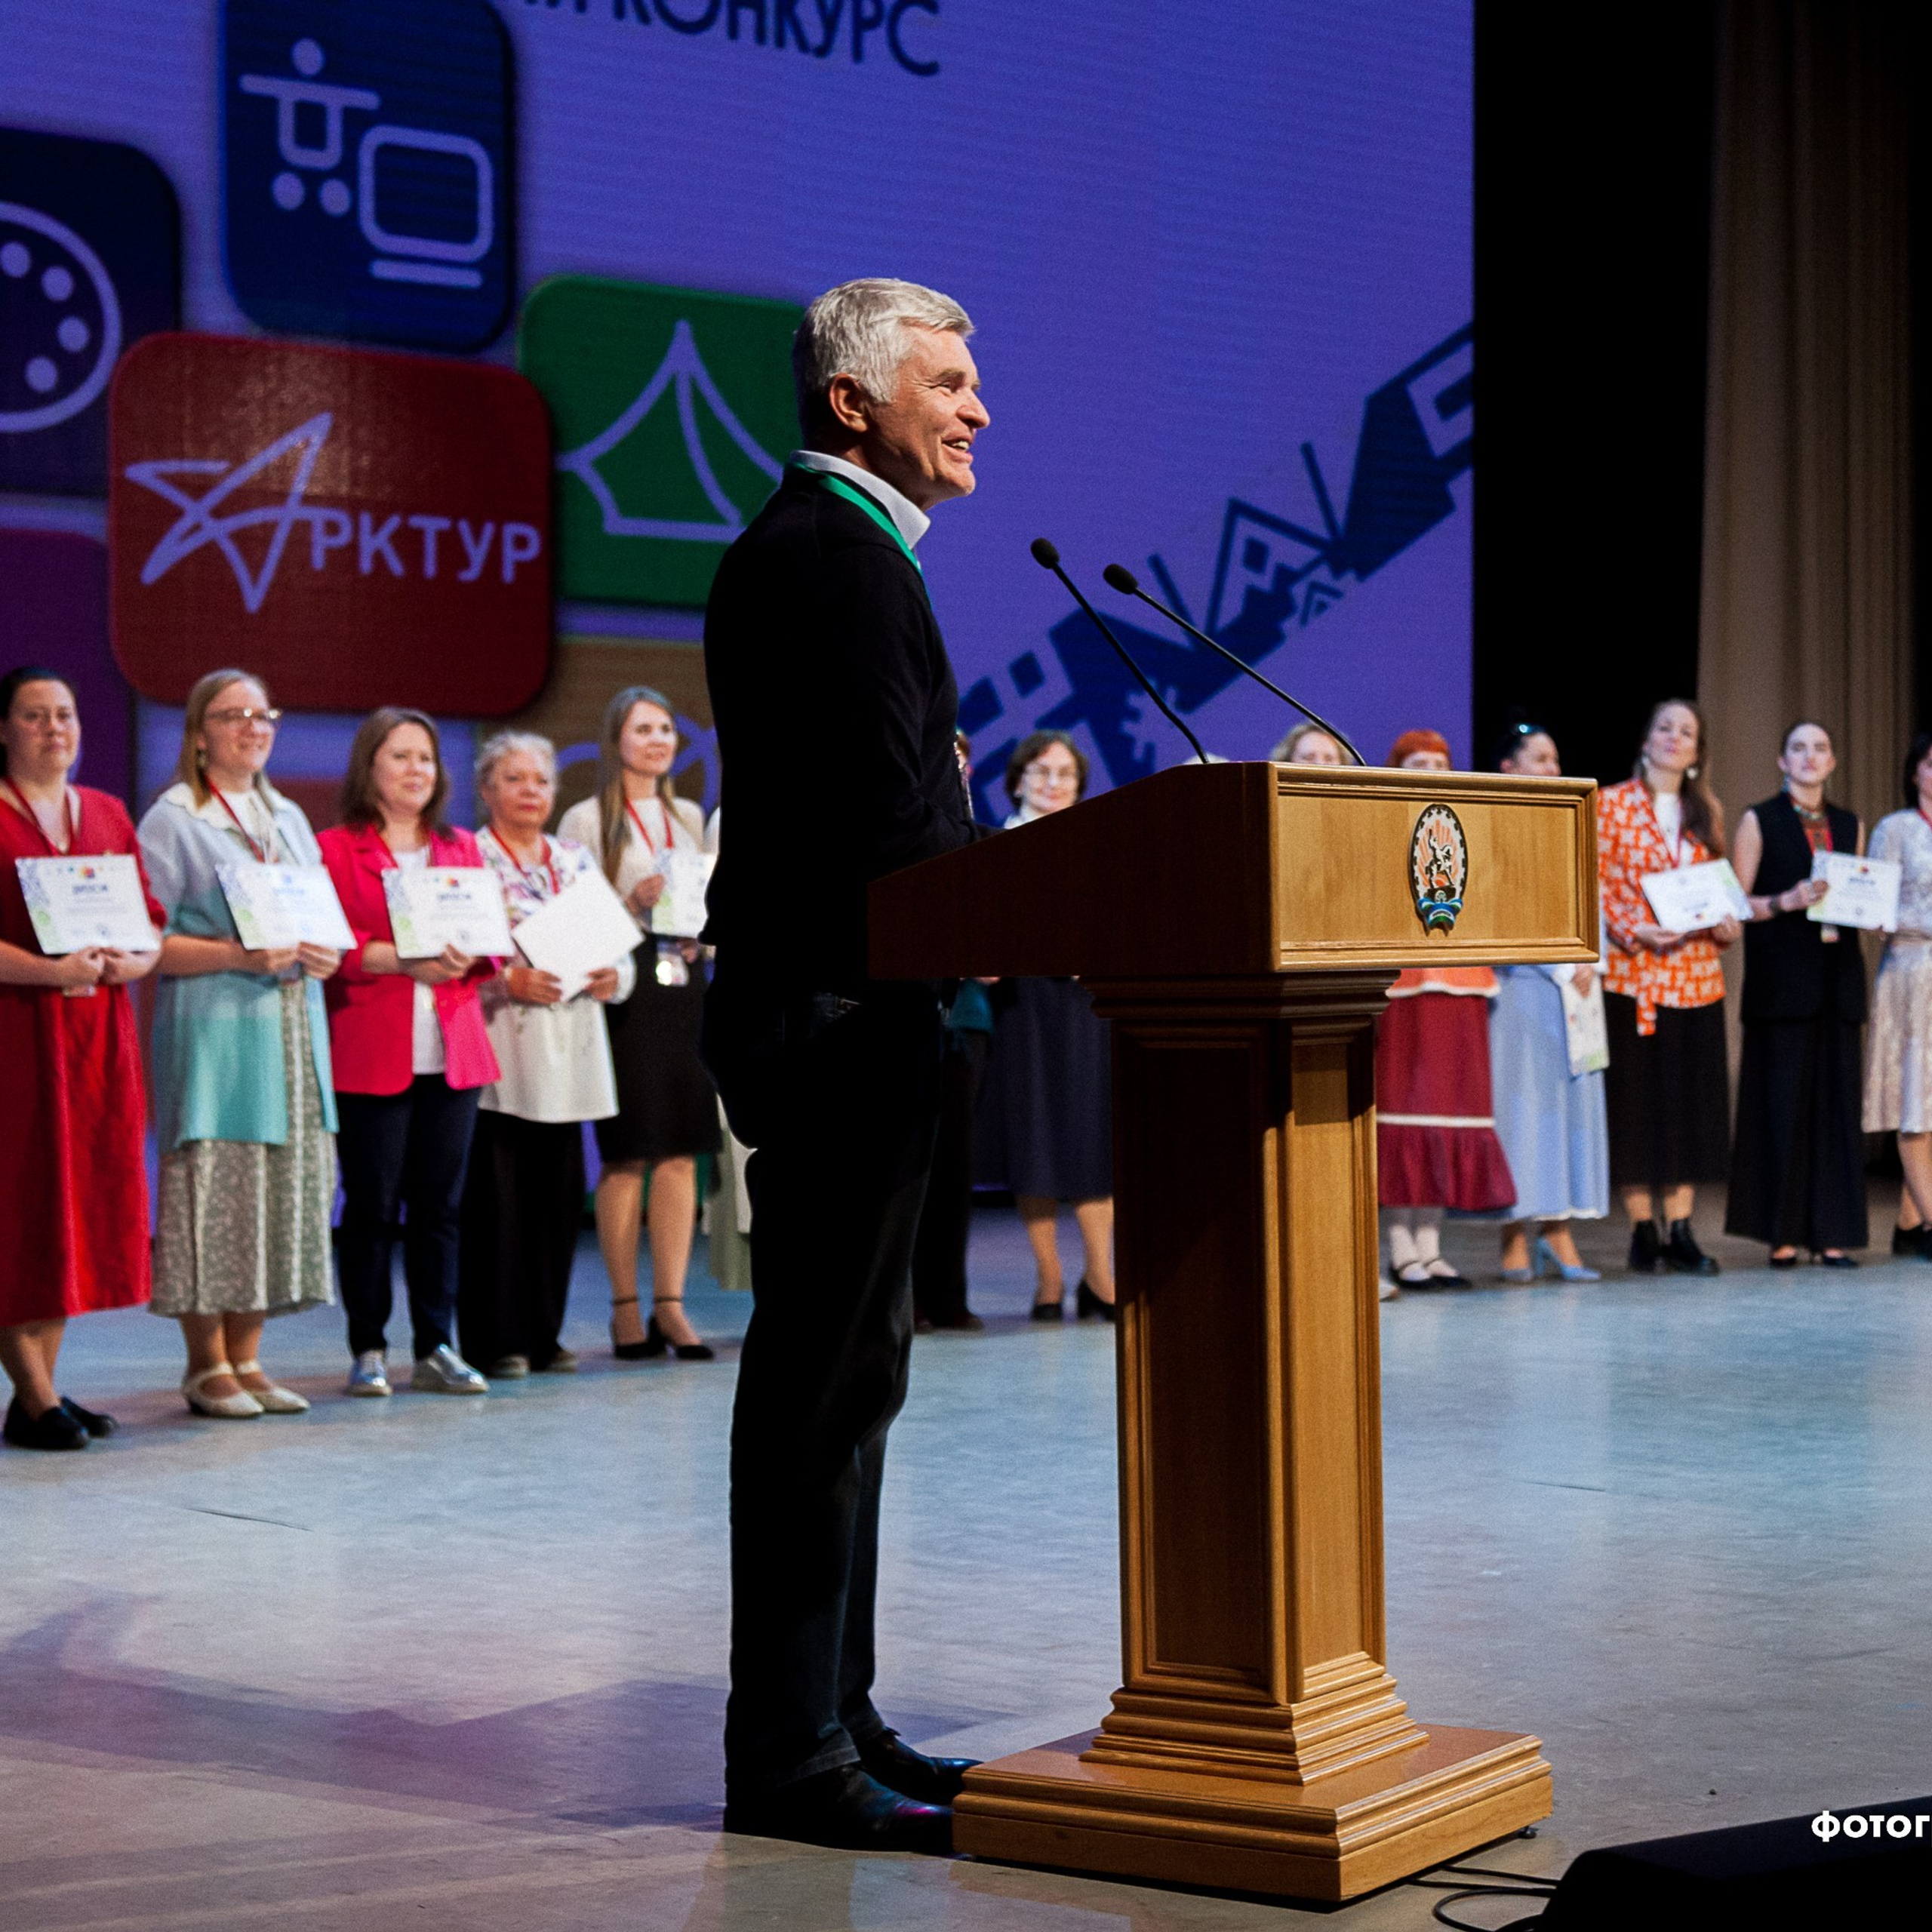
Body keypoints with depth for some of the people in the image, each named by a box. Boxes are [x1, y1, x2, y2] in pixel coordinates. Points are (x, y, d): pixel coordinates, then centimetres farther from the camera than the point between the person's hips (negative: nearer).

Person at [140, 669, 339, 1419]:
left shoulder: (290, 820, 18)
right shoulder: (172, 820, -1)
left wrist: (322, 952, -1)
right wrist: (237, 954, -18)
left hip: (292, 1023, 6)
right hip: (213, 1026, -6)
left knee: (285, 1180, 4)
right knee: (213, 1182, -8)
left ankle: (246, 1358, 11)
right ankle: (206, 1365, 0)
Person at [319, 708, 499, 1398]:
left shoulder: (462, 848, 17)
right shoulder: (336, 848, 2)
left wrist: (468, 957, -9)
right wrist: (402, 959, -19)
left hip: (452, 1052, 4)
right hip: (369, 1055, -4)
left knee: (441, 1204, 5)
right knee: (372, 1206, -2)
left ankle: (436, 1348, 10)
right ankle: (368, 1351, 6)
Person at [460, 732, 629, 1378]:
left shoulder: (577, 860, 18)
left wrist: (614, 976, -3)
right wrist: (508, 982, -20)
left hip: (566, 1052, 6)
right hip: (497, 1051, -5)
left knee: (559, 1192, 5)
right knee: (496, 1196, -7)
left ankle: (543, 1335, 14)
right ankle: (495, 1340, -1)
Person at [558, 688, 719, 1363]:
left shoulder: (690, 817, 17)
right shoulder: (586, 820, 2)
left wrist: (698, 932, 2)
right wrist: (634, 905, -17)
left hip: (685, 984, 5)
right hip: (623, 987, -5)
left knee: (682, 1153, 1)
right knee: (627, 1154, -4)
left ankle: (670, 1304, 4)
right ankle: (625, 1307, 3)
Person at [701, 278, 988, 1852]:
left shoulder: (815, 544, 19)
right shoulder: (835, 552, -14)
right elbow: (893, 818, -21)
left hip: (834, 1013, 11)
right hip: (838, 1013, -11)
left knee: (844, 1372, 14)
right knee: (823, 1381, -6)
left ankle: (824, 1720, 23)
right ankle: (792, 1756, 0)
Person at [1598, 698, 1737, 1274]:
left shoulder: (1706, 812, 13)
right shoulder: (1610, 803, 0)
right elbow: (1595, 885, -4)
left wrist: (1727, 924, -2)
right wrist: (1635, 931, -17)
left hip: (1696, 974, 4)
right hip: (1631, 971, -4)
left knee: (1692, 1101, 3)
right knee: (1635, 1097, -2)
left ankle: (1681, 1231, 9)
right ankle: (1643, 1233, 4)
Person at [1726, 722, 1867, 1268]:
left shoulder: (1850, 826, 16)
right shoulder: (1759, 822, 3)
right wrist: (1787, 901, -17)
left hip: (1837, 976, 4)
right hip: (1781, 979, -4)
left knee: (1837, 1099, 1)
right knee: (1782, 1102, -6)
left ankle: (1832, 1233, 3)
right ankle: (1781, 1233, -1)